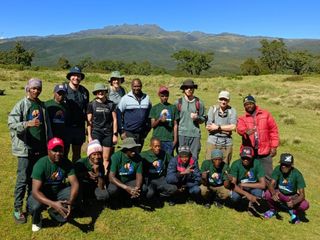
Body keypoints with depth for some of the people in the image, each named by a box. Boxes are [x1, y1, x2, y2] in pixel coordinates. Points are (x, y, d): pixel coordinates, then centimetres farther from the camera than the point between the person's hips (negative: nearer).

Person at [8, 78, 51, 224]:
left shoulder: (42, 106, 11)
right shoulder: (21, 105, -6)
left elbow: (47, 126, 14)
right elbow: (11, 124, -15)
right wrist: (28, 123, -32)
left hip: (41, 148, 5)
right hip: (26, 148, -5)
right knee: (23, 179, -2)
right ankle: (18, 209, 9)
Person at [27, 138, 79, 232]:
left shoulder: (67, 163, -15)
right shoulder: (41, 164, -27)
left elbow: (75, 183, -22)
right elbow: (35, 191, -33)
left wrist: (70, 201, -42)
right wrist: (53, 204, -47)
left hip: (59, 190, 4)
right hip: (43, 193, -3)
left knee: (77, 194, -22)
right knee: (34, 206, -34)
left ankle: (55, 212, 6)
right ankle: (36, 221, 6)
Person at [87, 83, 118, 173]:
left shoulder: (111, 104, 5)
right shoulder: (92, 104, 3)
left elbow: (114, 119, 7)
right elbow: (89, 121, 4)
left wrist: (115, 134, 2)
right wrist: (89, 136, 0)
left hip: (108, 133, 1)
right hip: (96, 133, -1)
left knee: (106, 158, 4)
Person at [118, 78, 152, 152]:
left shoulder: (146, 98, 7)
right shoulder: (125, 98, -2)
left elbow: (150, 114, 15)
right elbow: (119, 115, -3)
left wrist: (148, 128, 7)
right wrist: (122, 131, -7)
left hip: (141, 133, 4)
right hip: (129, 133, -3)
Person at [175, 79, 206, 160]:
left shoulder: (199, 103, 8)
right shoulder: (178, 102, 7)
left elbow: (203, 119, 13)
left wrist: (197, 118, -9)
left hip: (195, 134, 1)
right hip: (181, 134, 0)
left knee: (194, 158, 2)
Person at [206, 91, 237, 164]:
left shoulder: (232, 111, 3)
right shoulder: (212, 109, 4)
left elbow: (233, 127, -9)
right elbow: (208, 127, -4)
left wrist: (218, 127, -8)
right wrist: (226, 129, -6)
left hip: (226, 142, 0)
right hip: (213, 141, 0)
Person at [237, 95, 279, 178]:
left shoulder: (265, 114, 8)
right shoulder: (242, 118, 6)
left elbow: (273, 130, 6)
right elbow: (240, 128, -16)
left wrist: (274, 146, 0)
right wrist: (246, 131, -39)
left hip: (265, 152, 0)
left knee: (268, 176, 5)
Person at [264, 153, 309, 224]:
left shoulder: (297, 174, -24)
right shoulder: (278, 169, -20)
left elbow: (302, 195, -26)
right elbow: (271, 185, -25)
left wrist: (294, 202, -46)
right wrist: (274, 193, -48)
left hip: (292, 197, -1)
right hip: (279, 193, 1)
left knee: (305, 205, -30)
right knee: (268, 194, -29)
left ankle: (294, 212, 8)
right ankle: (273, 209, 6)